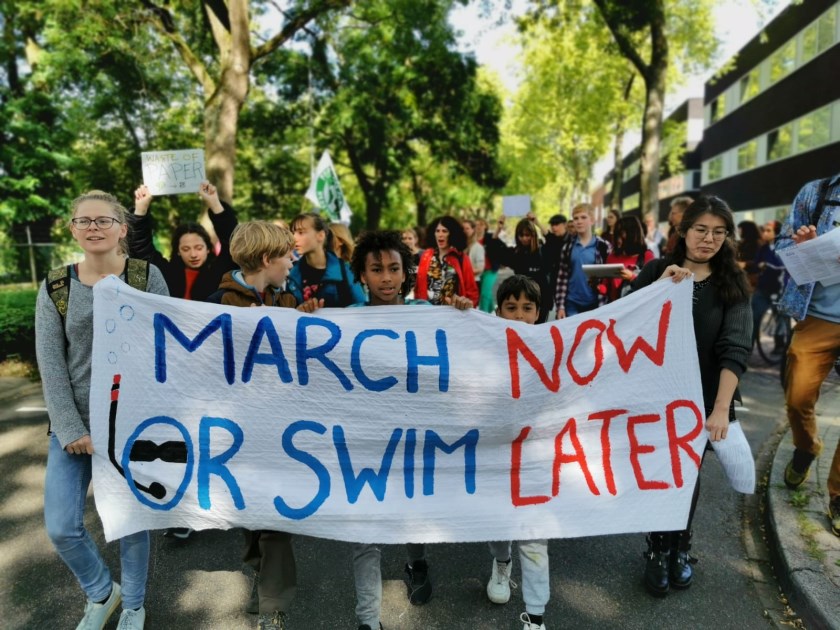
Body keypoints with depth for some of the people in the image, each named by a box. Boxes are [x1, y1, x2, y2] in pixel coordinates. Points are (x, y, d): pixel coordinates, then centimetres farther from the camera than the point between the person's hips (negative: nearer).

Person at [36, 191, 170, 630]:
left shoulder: (147, 277, -4)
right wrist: (70, 429, -9)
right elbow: (50, 364, -2)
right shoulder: (55, 288, 1)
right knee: (61, 527, 2)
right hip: (74, 424, 2)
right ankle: (101, 592, 32)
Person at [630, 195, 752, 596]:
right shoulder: (658, 270, 0)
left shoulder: (733, 283, -1)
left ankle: (681, 548, 35)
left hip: (702, 397, 1)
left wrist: (722, 408, -21)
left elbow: (735, 348, -11)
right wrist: (660, 288, -21)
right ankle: (657, 550, 26)